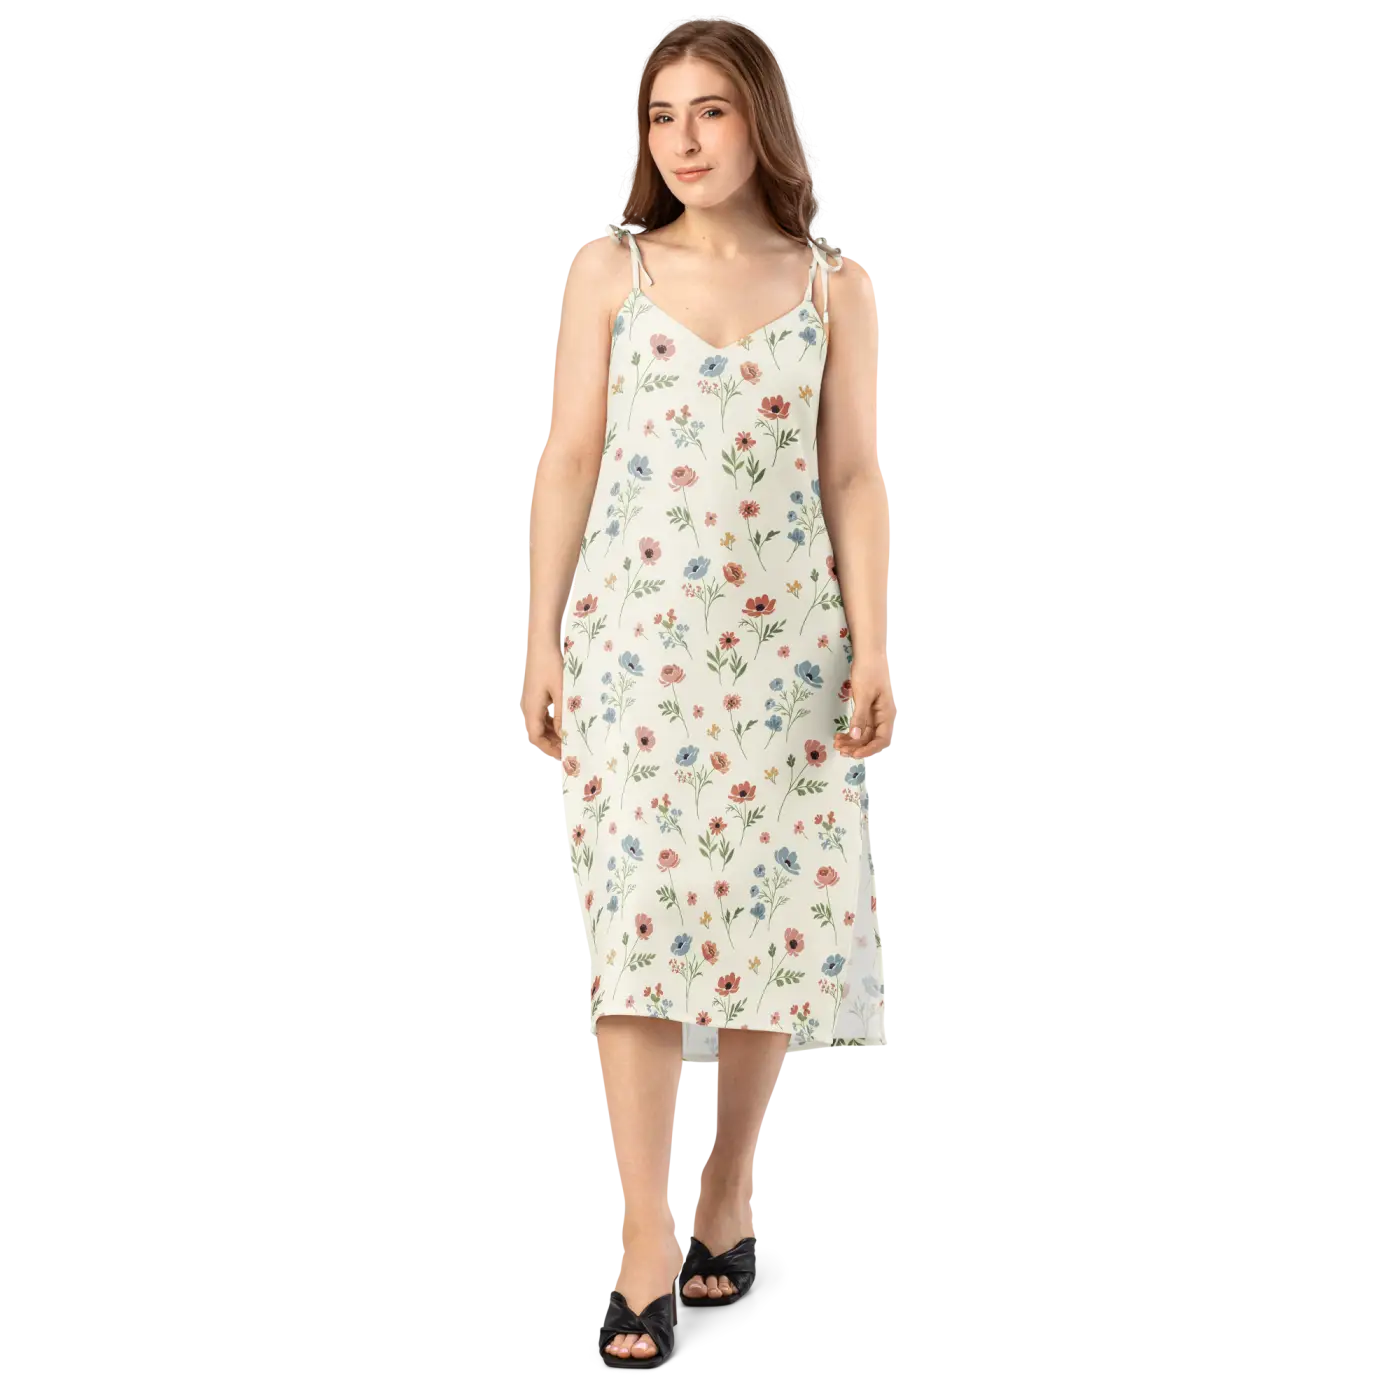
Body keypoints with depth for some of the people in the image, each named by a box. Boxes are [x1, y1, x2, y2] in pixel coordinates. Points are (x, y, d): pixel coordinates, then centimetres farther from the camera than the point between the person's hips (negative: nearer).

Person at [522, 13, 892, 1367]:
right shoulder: (609, 271, 5)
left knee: (777, 918, 4)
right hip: (636, 635, -1)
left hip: (786, 642, 1)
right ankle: (648, 1256, -6)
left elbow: (854, 475, 6)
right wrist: (542, 638, 0)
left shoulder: (835, 287, 7)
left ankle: (725, 1203, 22)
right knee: (639, 922, -8)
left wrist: (872, 644, -2)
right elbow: (569, 460, 4)